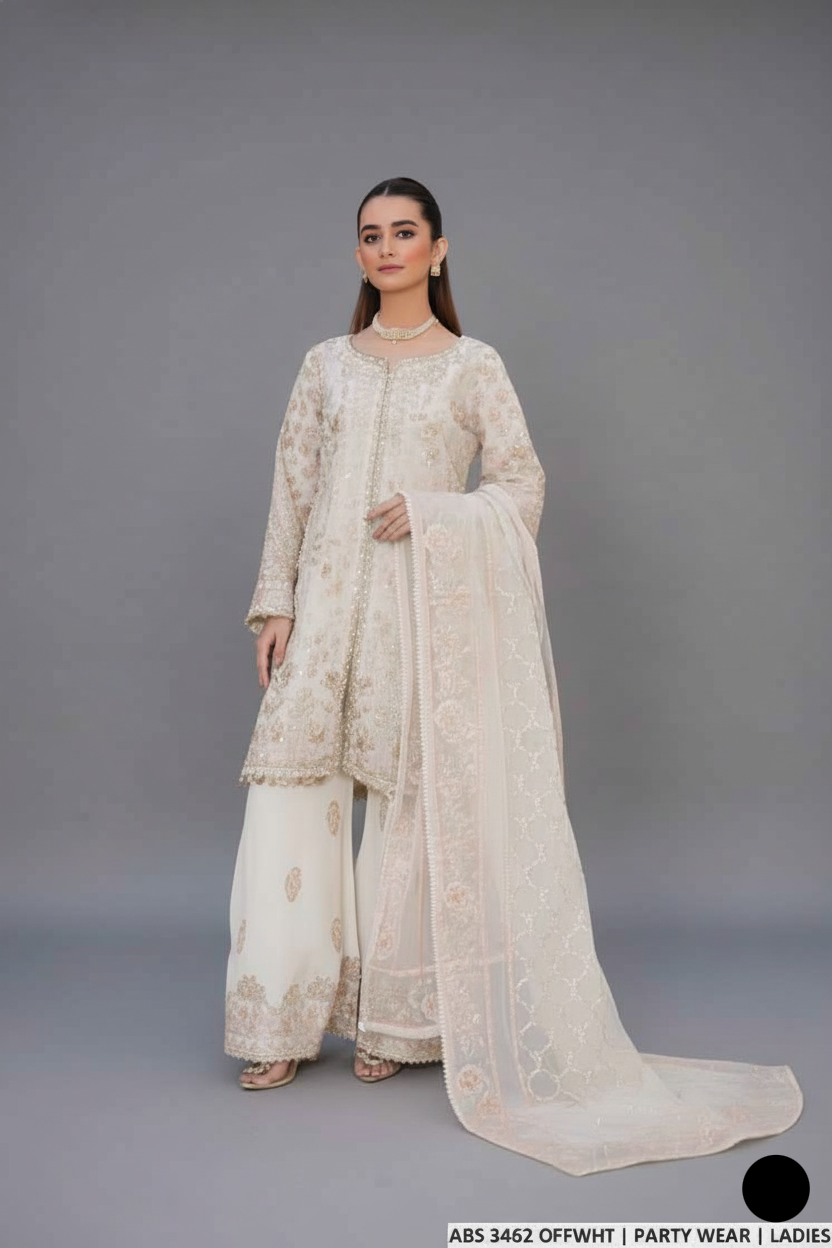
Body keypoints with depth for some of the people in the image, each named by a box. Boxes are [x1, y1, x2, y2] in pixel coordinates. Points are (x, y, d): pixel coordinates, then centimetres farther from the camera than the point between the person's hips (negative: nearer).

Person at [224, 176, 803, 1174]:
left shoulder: (474, 367, 5)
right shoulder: (326, 365, 13)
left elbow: (522, 490, 1)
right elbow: (291, 493, 10)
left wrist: (429, 512, -13)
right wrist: (276, 603, 2)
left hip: (425, 605, -2)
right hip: (328, 603, 3)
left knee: (412, 800, 1)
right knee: (290, 786, -3)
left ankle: (397, 1022, 16)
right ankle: (285, 1021, 11)